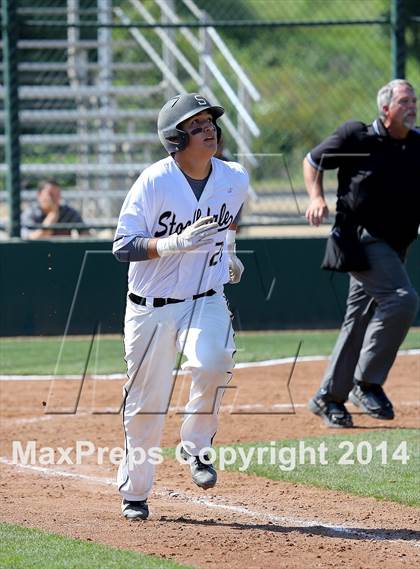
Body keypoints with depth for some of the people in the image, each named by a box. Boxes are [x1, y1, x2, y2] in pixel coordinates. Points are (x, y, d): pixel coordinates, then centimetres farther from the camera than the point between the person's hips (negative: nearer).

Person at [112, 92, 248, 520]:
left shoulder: (234, 179, -2)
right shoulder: (154, 182, -16)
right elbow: (122, 247, -18)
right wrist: (177, 244, -31)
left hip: (206, 300, 2)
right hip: (150, 308, -2)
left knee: (212, 363, -29)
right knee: (145, 404, 3)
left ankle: (196, 447, -4)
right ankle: (134, 492, 24)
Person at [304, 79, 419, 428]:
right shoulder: (356, 137, -6)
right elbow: (313, 161, 5)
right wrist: (317, 198, -9)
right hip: (361, 239, -6)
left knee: (361, 320, 10)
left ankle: (329, 397, 22)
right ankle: (367, 384, -15)